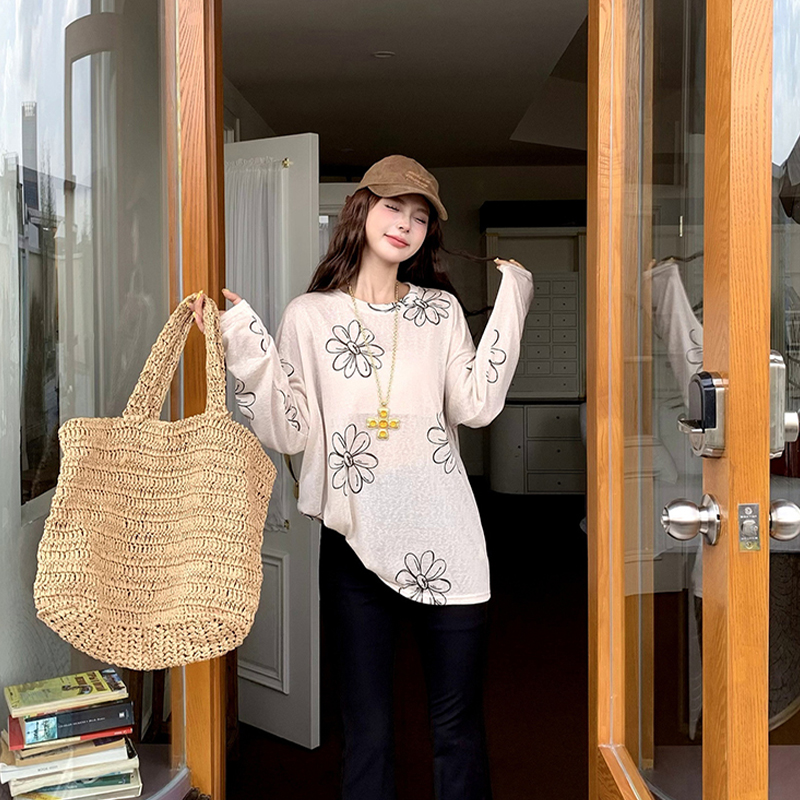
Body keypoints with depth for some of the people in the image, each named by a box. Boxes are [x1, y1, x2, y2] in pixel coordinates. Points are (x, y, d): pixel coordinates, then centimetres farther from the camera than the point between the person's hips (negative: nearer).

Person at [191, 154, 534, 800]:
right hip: (354, 542, -1)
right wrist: (244, 345, -11)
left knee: (458, 728, 9)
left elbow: (475, 406, -4)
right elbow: (289, 432, -3)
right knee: (367, 732, 9)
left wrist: (511, 306, -2)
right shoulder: (310, 315, 5)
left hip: (444, 539, 1)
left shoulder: (441, 309, 10)